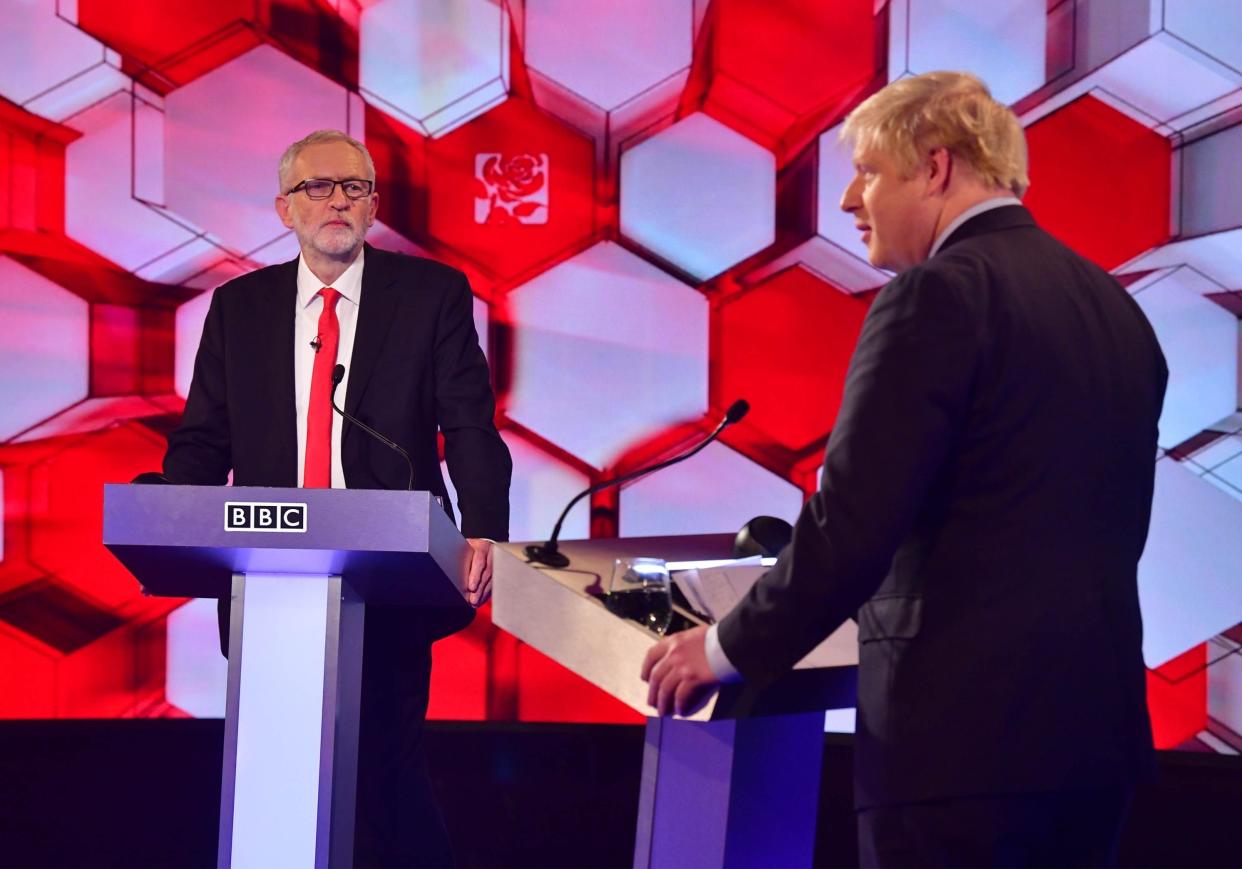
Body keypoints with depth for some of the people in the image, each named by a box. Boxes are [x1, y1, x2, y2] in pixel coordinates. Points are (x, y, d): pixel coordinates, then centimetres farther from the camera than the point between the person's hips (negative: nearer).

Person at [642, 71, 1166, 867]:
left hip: (966, 725, -8)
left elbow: (854, 521, -16)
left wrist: (730, 650, -3)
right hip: (1094, 719, 8)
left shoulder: (938, 296, -12)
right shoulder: (1115, 306, 12)